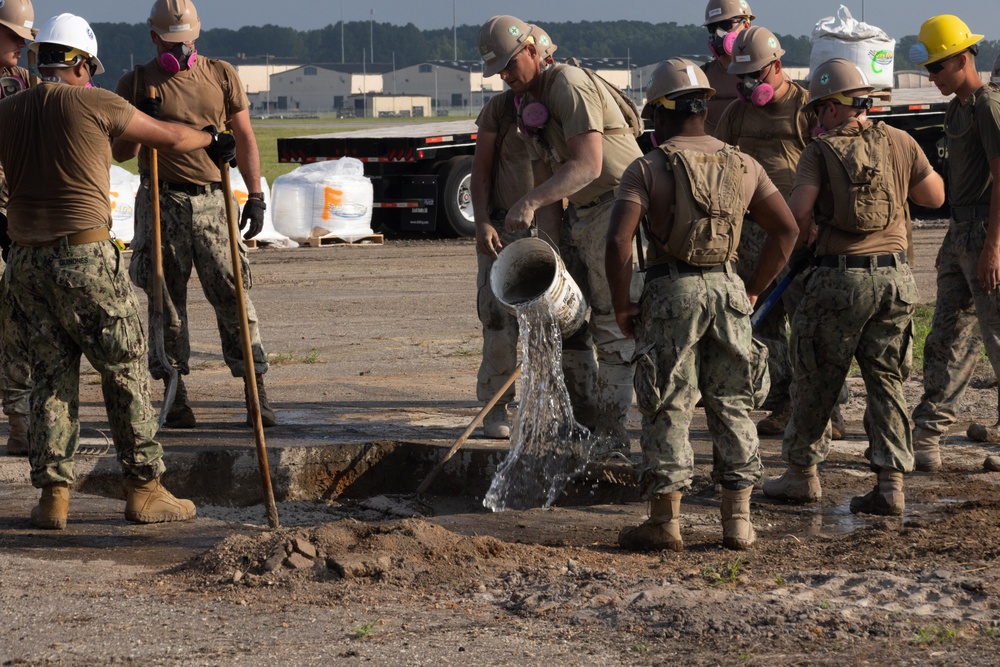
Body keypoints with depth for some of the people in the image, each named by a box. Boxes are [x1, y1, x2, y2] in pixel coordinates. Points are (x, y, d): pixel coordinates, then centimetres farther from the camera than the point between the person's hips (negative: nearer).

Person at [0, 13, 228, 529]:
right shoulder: (92, 103, -5)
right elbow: (170, 137, 5)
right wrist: (211, 139, 26)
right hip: (84, 255, -5)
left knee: (50, 377, 11)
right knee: (126, 371, 6)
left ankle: (52, 497, 8)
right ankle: (143, 490, 8)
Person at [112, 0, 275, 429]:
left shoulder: (221, 76, 9)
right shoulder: (137, 84, 5)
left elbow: (244, 138, 14)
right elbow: (120, 153, 7)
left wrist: (255, 196, 8)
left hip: (213, 201, 1)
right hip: (161, 204, 0)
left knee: (233, 294, -4)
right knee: (166, 300, 1)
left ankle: (256, 392, -2)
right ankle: (175, 394, 7)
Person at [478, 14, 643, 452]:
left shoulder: (570, 87, -16)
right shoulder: (527, 106, 13)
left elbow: (587, 166, -26)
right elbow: (546, 177, 12)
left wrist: (530, 202, -34)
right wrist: (548, 247, 2)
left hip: (620, 206, -10)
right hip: (583, 215, 10)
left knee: (613, 326, -9)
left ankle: (611, 433, -7)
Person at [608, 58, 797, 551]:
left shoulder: (648, 168, -5)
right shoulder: (741, 166, 9)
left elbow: (619, 239, -15)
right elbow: (786, 229, 12)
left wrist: (621, 307, -5)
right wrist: (753, 289, 17)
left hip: (670, 289, -4)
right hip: (727, 288, 4)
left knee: (668, 409, 2)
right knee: (732, 407, 11)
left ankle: (664, 522, 4)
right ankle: (738, 520, 11)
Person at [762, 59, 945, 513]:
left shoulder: (820, 151, -5)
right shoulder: (899, 142, 5)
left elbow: (799, 207, -17)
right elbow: (935, 196, 15)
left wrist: (805, 235, 5)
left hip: (839, 277, -3)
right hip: (894, 277, 3)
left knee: (816, 380, 11)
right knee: (887, 382, 8)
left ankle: (802, 473, 22)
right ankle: (891, 483, 2)